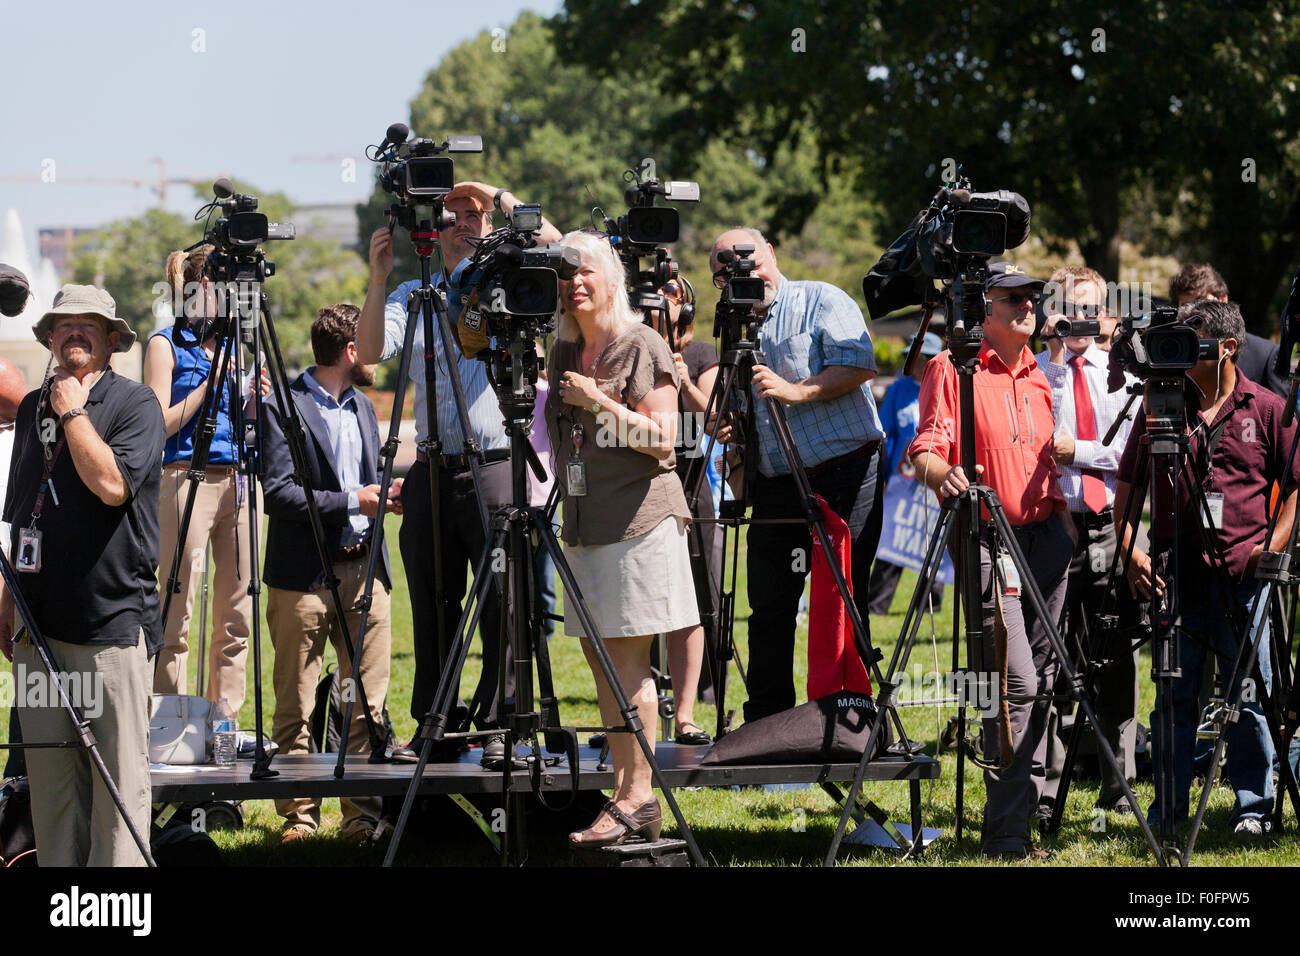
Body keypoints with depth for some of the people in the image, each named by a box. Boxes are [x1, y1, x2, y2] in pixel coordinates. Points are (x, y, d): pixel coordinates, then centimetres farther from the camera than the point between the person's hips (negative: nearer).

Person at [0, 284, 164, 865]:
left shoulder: (134, 403, -3)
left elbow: (112, 483, -20)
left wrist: (74, 412, -10)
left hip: (111, 619, -6)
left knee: (117, 773, -6)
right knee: (49, 773, 6)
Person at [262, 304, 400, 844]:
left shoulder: (362, 406, 17)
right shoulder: (283, 407, -8)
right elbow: (279, 494, -16)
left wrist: (386, 494, 4)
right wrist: (353, 501, -17)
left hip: (364, 571, 6)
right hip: (304, 575, -6)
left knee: (368, 703, 3)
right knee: (295, 707, -1)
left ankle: (362, 814, 8)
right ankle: (298, 816, 5)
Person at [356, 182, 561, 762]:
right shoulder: (413, 295, 14)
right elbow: (370, 352, 0)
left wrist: (510, 205, -7)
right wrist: (378, 281, -10)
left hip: (496, 468, -3)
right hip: (432, 471, 3)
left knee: (502, 605, -5)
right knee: (433, 606, 6)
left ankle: (499, 727, 1)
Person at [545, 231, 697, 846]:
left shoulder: (643, 347, -4)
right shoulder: (563, 353, 16)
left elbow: (662, 438, -11)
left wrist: (601, 403, -15)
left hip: (638, 518, -7)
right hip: (585, 520, 7)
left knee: (628, 661, -9)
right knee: (601, 660, 4)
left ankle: (638, 800, -9)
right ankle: (624, 794, 6)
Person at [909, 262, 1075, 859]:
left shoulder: (1036, 377, 18)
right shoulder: (951, 369, -2)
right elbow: (926, 451, -11)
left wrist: (1063, 520, 18)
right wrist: (943, 475, -32)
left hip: (1045, 534, 7)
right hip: (987, 538, -6)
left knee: (1040, 681, 5)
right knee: (1017, 683, -14)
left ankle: (1027, 808, 12)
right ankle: (1006, 831, -11)